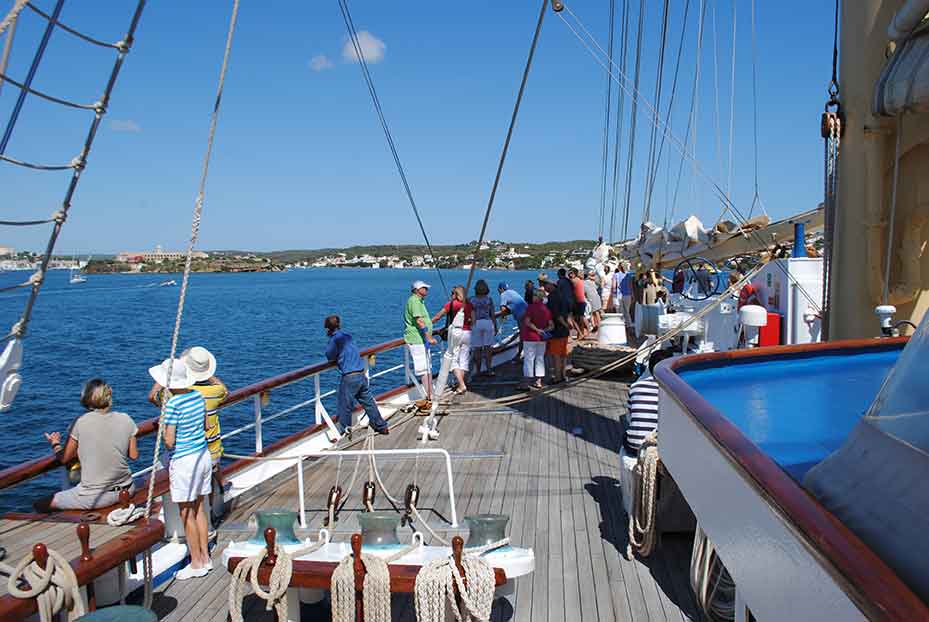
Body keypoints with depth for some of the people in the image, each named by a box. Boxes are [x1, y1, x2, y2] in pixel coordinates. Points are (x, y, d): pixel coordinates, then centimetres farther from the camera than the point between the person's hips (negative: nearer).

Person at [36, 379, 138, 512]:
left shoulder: (81, 422, -9)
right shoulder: (126, 419, -2)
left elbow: (64, 459, 1)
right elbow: (134, 455, 4)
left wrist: (55, 443, 21)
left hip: (95, 496, -4)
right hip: (126, 490, 4)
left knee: (40, 505, 11)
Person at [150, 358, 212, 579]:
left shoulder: (173, 405, -20)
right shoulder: (198, 396, 2)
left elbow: (169, 442, -18)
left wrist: (163, 428, 0)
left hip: (184, 461, -7)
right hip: (203, 456, 8)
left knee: (187, 514, 6)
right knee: (198, 509, 18)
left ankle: (196, 564, 16)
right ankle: (205, 558, 27)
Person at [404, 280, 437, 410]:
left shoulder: (419, 301, 19)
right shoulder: (414, 301, -14)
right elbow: (419, 321, -22)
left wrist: (429, 337, 28)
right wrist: (429, 337, -22)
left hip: (422, 340, 11)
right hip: (417, 341, -11)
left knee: (428, 369, 13)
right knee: (425, 370, -9)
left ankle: (430, 397, 18)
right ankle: (429, 397, -7)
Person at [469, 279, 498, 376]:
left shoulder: (472, 299, 1)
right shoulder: (489, 299, 1)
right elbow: (492, 315, 2)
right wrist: (495, 327, 10)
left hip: (476, 324, 0)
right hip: (488, 323, 0)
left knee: (477, 349, 6)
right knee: (488, 348, 5)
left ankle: (478, 371, 9)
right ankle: (489, 369, 1)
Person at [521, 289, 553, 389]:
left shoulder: (531, 307, -12)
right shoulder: (547, 309, 4)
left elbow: (527, 322, -20)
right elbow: (552, 326, 2)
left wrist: (537, 330, -14)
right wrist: (544, 330, -1)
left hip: (530, 337, -5)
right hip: (542, 339, 5)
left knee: (529, 358, 0)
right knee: (540, 358, 12)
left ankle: (528, 382, 0)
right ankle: (538, 381, 15)